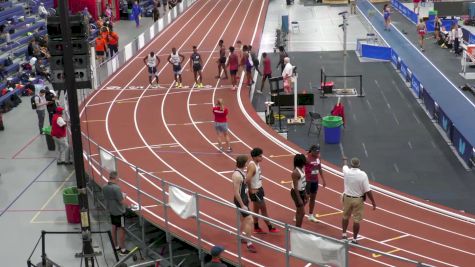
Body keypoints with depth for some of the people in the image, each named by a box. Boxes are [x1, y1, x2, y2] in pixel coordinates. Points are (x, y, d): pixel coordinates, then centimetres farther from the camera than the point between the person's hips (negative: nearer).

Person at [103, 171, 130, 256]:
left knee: (114, 229, 19)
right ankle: (123, 249, 12)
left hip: (111, 211, 7)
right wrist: (123, 196, -1)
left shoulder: (104, 188, -4)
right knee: (121, 230, 4)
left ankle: (116, 247, 31)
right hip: (119, 212, -7)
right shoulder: (116, 188, -26)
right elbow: (121, 201, -21)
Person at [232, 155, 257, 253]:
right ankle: (249, 244, -7)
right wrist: (242, 205, -24)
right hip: (240, 201, -10)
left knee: (243, 220, 22)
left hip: (244, 199, 10)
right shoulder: (237, 175, -27)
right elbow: (236, 193, -26)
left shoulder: (241, 172, 3)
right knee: (249, 220, -11)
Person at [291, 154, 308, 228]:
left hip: (302, 191, 9)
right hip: (297, 193, -9)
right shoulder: (296, 172, -26)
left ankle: (298, 228, 29)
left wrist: (305, 194, 17)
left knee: (299, 211, 18)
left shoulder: (301, 169, 2)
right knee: (302, 212, -4)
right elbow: (295, 187, -25)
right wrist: (299, 199, -24)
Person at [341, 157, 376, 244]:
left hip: (347, 198, 3)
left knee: (345, 216, 23)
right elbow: (367, 190, -17)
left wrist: (345, 160, 40)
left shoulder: (347, 172, -10)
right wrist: (373, 202, -8)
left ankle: (344, 234, 32)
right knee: (356, 220, 6)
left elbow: (345, 165, 17)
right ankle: (354, 239, 12)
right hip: (358, 199, -3)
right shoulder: (363, 175, -18)